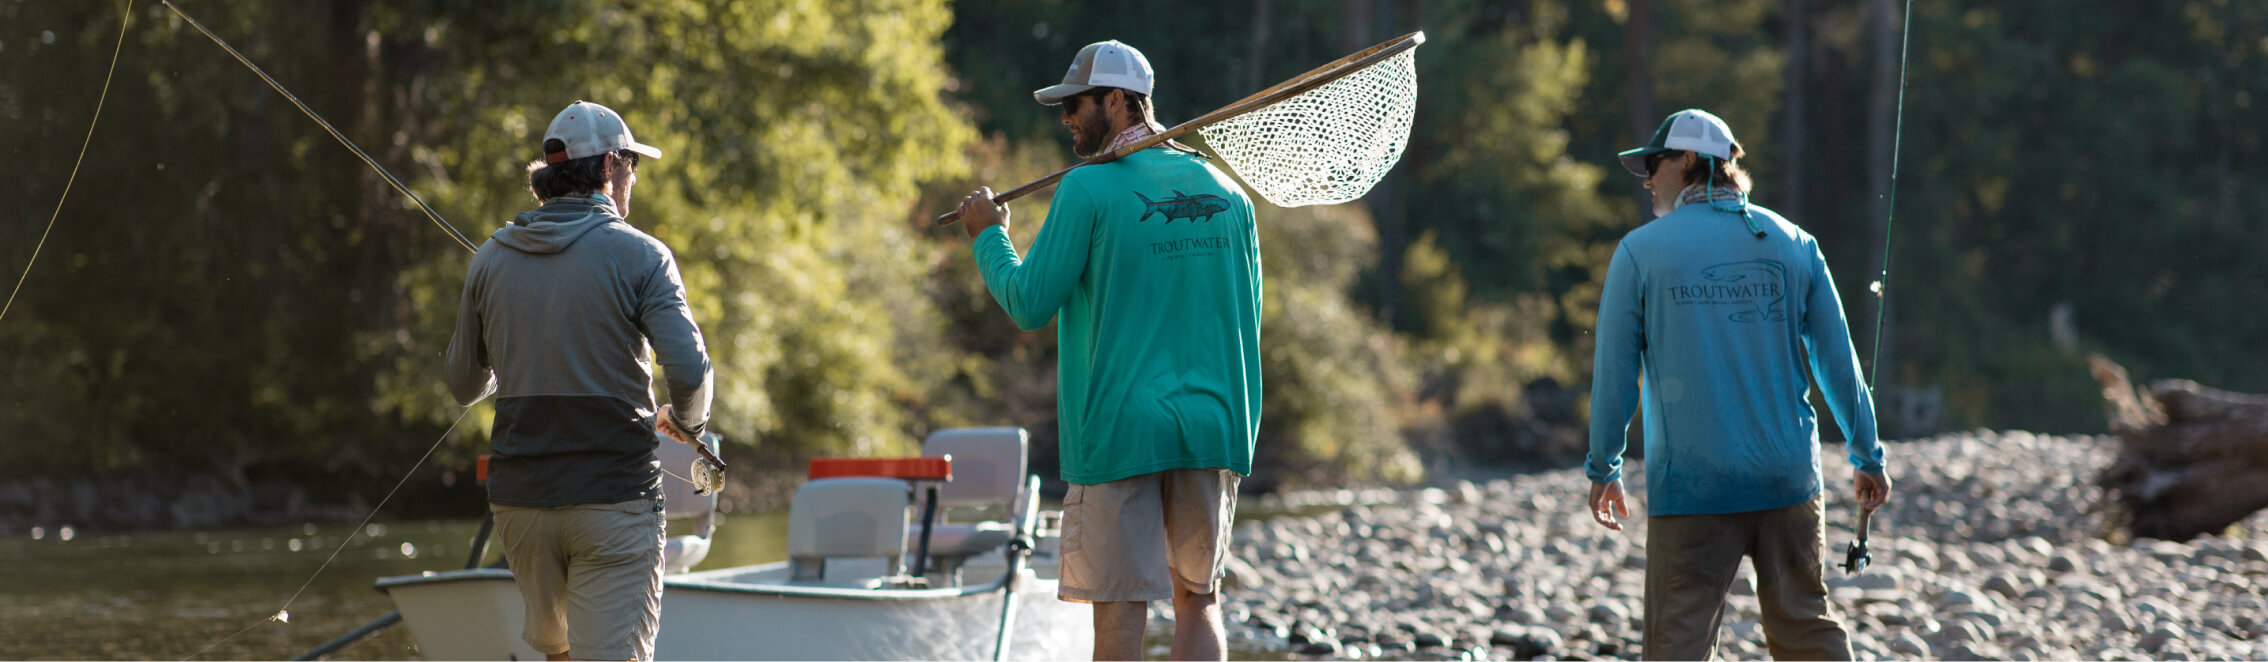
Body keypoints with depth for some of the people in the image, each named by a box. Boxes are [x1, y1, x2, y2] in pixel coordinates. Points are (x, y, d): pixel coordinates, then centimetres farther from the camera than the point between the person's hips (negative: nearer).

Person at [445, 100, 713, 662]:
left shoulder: (491, 260, 7)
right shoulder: (637, 255, -6)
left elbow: (465, 387, 15)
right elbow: (689, 370, -15)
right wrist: (687, 422, 8)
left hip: (518, 501, 5)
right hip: (613, 497, -5)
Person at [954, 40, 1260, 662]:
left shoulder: (1088, 191, -8)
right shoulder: (1226, 193, 9)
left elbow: (1029, 305, -6)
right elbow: (1246, 315, 15)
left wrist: (989, 238, 10)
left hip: (1119, 430, -5)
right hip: (1211, 428, 5)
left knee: (1120, 608, -1)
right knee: (1198, 600, 10)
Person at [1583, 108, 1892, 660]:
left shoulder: (1640, 251, -1)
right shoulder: (1794, 244, 7)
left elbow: (1614, 370, 1)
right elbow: (1838, 361, 9)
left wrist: (1604, 469, 12)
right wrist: (1867, 455, 18)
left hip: (1690, 486, -3)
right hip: (1787, 478, 3)